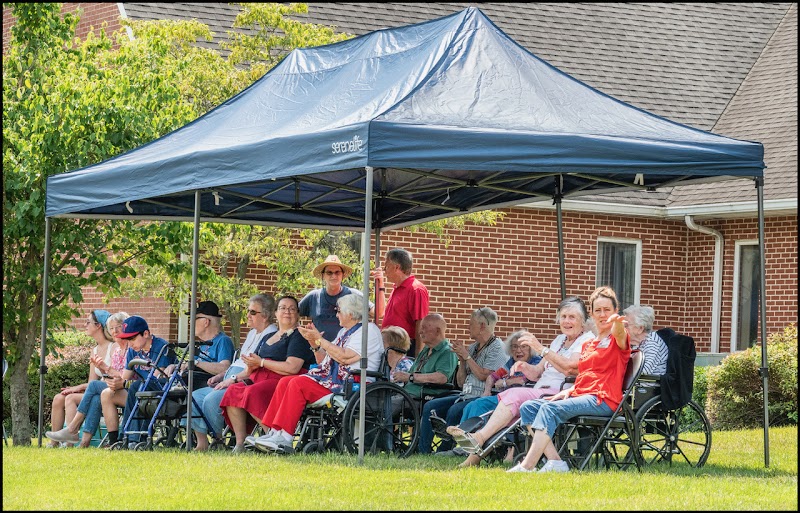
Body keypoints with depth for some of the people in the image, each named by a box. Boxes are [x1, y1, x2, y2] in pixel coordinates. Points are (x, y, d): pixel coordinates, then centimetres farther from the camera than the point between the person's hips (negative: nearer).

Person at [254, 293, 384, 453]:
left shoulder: (368, 330, -5)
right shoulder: (344, 332, 25)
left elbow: (345, 357, -19)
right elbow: (324, 361, 22)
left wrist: (319, 339, -13)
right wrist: (314, 343, 5)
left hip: (352, 385, -10)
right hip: (333, 379, 10)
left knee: (298, 384, -25)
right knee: (285, 382, -7)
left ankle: (284, 438, -26)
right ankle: (275, 432, -17)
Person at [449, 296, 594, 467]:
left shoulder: (588, 340, 2)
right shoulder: (559, 340, 28)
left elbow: (570, 367, -16)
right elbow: (537, 373, 25)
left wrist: (540, 348, -19)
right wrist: (524, 367, 1)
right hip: (540, 393, 8)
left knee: (515, 395, -29)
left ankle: (478, 439, -39)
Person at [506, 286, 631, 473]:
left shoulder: (617, 340, 1)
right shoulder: (587, 345, 25)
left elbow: (619, 334, -25)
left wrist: (617, 323, -49)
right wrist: (569, 391, 6)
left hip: (603, 400, -9)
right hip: (580, 395, 9)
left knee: (550, 409, -30)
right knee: (528, 407, -8)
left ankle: (527, 466, -36)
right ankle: (555, 462, -22)